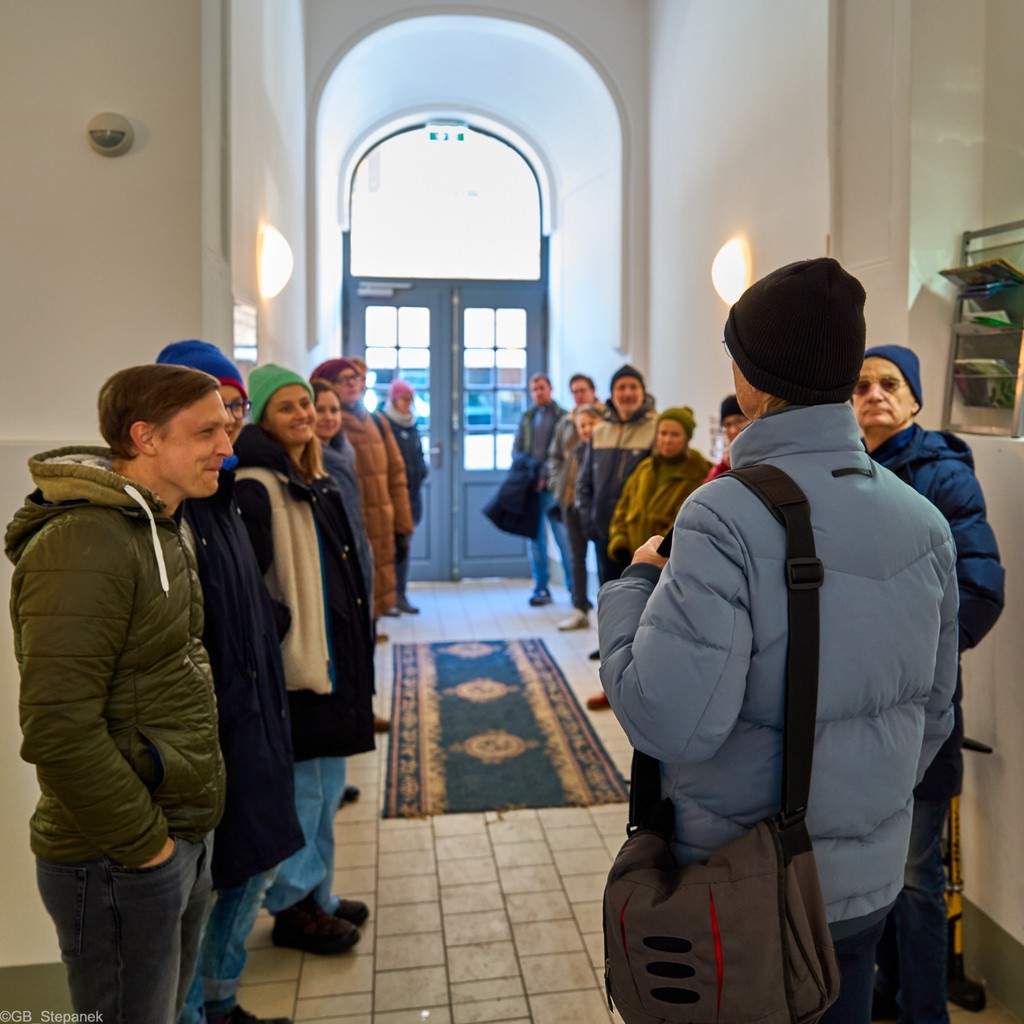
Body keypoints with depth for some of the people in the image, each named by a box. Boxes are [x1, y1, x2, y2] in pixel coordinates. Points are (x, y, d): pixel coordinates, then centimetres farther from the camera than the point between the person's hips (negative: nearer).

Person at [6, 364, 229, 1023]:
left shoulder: (158, 530, 9)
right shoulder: (83, 546, -22)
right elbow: (59, 731, -26)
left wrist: (183, 831, 13)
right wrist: (143, 842, -16)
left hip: (184, 838, 9)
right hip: (121, 864, -9)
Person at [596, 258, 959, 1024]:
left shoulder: (725, 518, -25)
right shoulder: (925, 522, -4)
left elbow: (670, 722, -29)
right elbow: (932, 710, 7)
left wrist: (634, 587, -13)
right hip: (868, 881, 5)